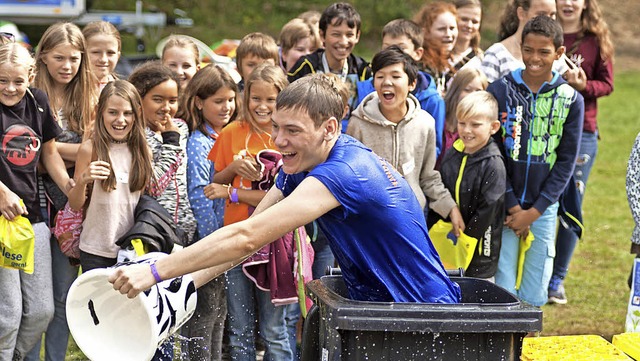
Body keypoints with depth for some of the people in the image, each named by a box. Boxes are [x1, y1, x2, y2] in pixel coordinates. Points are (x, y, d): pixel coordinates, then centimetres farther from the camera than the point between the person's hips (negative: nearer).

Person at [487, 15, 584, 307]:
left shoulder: (571, 100, 0)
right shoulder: (500, 91, -3)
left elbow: (566, 161, 1)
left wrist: (535, 211, -6)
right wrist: (512, 206, -9)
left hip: (543, 209, 1)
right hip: (502, 205, -1)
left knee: (534, 296, 5)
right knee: (502, 292, -4)